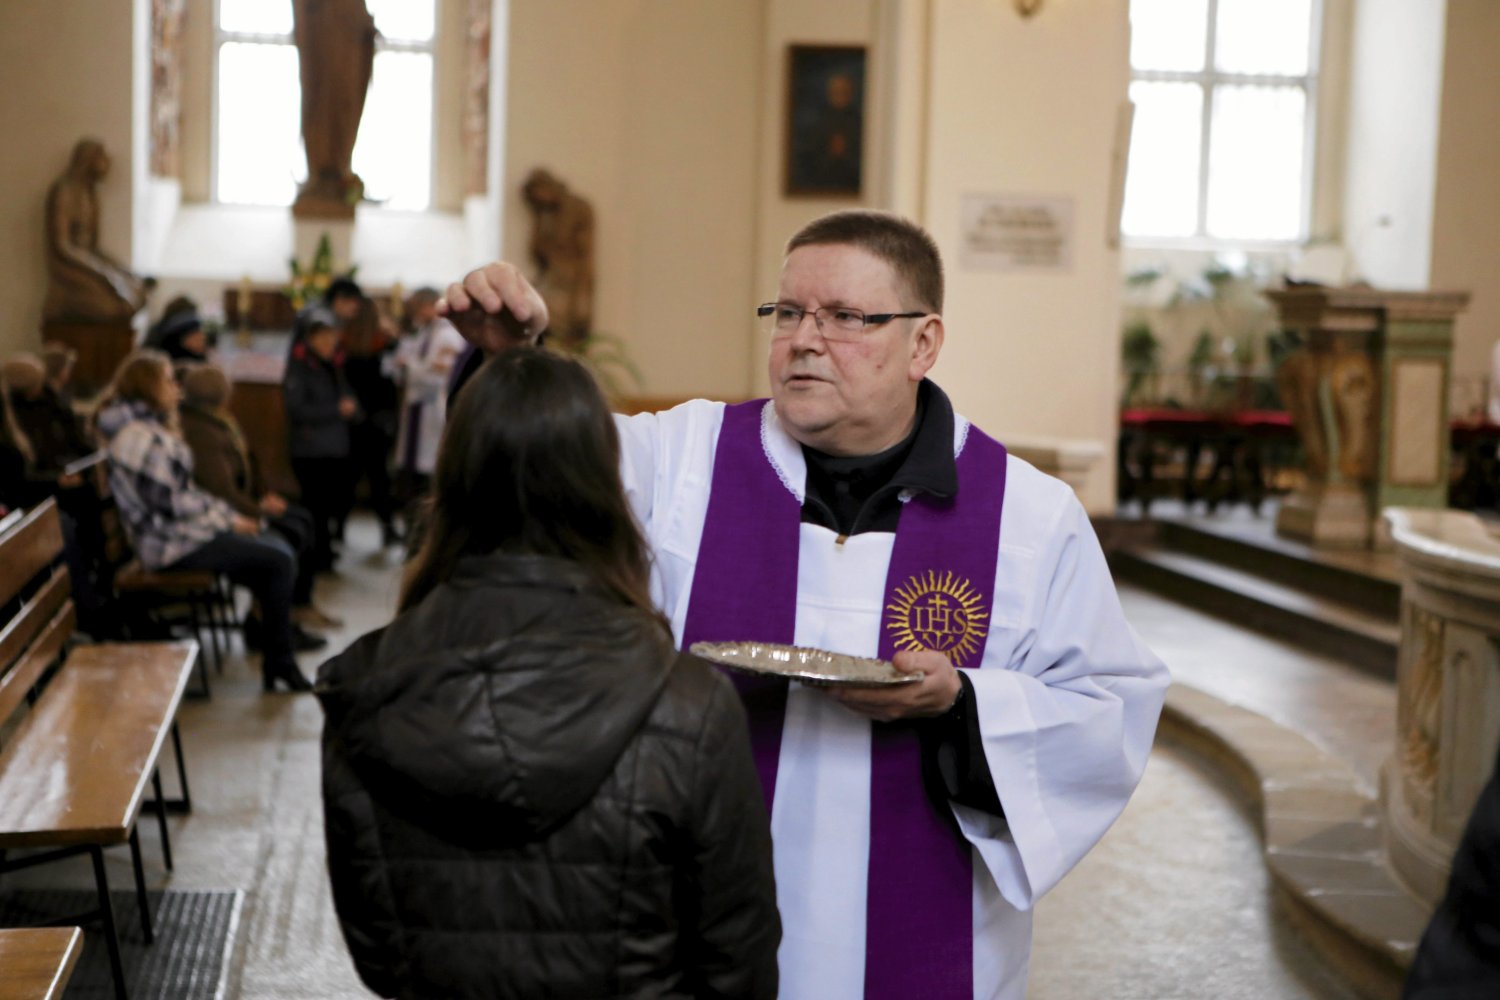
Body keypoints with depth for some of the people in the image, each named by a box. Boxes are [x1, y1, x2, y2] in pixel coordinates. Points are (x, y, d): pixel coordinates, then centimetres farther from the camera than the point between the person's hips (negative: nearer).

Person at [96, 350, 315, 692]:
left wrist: (229, 516, 5)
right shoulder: (140, 436, -19)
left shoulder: (151, 427, 14)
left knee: (277, 549, 5)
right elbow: (168, 503, -21)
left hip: (181, 528, 10)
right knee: (279, 560, -13)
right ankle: (279, 663, -6)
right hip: (172, 544, -10)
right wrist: (228, 519, -11)